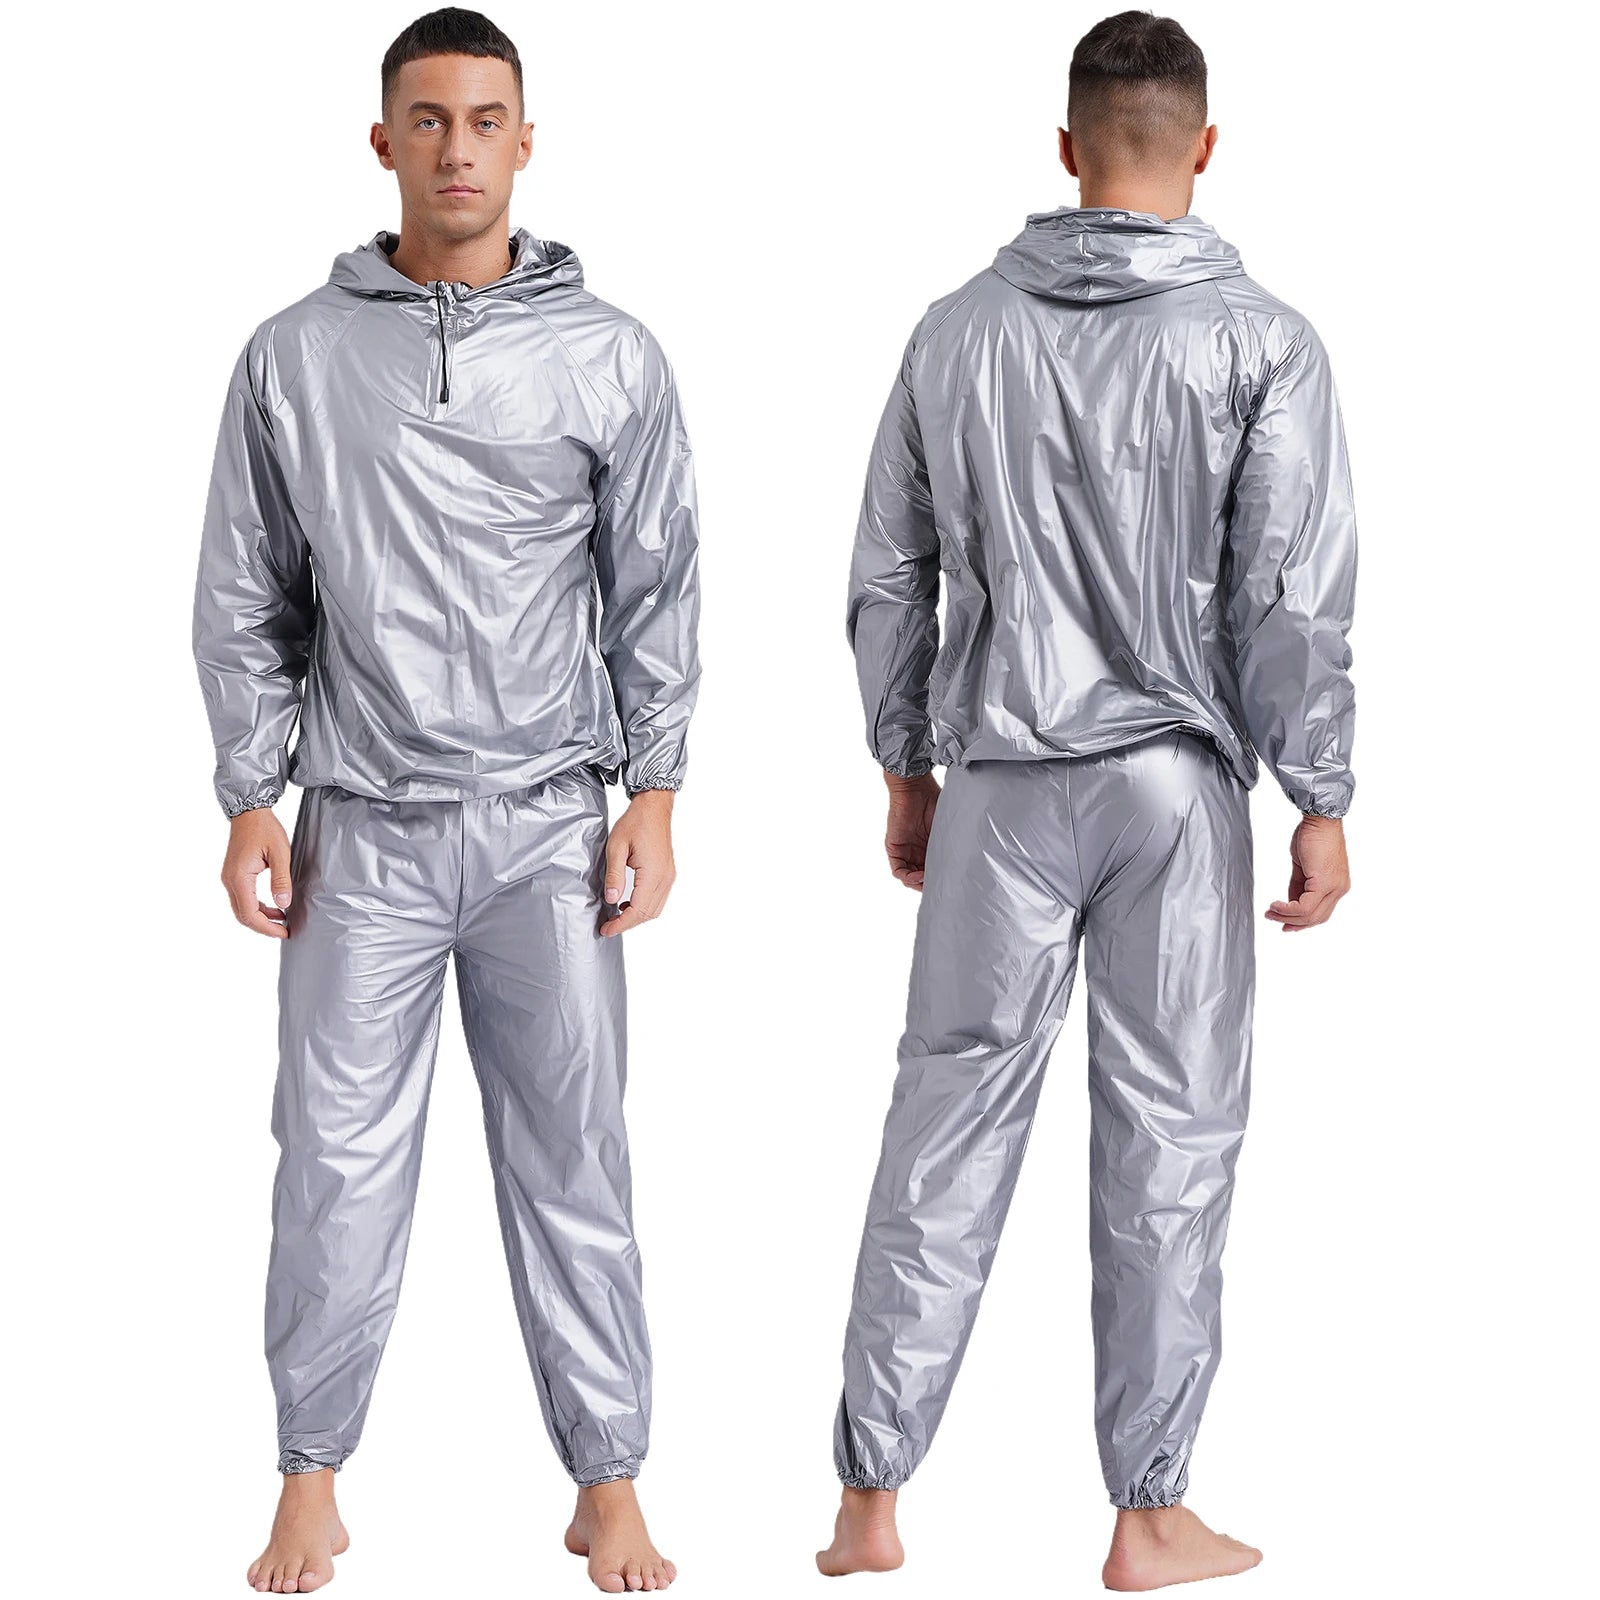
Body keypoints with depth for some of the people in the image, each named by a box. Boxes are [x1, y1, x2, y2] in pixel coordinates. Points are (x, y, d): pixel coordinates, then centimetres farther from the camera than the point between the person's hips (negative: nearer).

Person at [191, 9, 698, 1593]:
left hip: (549, 825, 0)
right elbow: (244, 598, 7)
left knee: (573, 1163, 4)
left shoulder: (611, 356, 3)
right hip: (363, 832, 0)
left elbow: (656, 590, 6)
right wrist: (249, 800, 2)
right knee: (337, 1163, 4)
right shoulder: (293, 357, 3)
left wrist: (653, 791, 0)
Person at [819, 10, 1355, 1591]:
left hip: (998, 786, 3)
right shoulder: (1261, 342, -5)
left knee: (947, 1130, 6)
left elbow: (888, 580, 9)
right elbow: (1293, 599, -8)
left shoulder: (958, 331, 5)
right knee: (1169, 1139, 4)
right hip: (1175, 783, -3)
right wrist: (1322, 803, 0)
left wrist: (908, 769, 20)